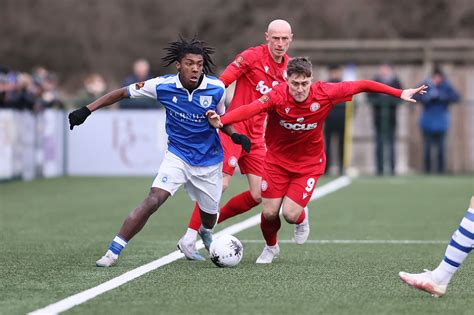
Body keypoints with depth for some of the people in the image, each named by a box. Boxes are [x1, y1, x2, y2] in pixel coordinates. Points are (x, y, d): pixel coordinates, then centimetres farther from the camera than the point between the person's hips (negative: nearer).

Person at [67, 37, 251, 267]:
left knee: (210, 213, 15)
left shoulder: (216, 89, -15)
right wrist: (87, 110, -13)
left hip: (208, 161, 2)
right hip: (177, 155, -2)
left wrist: (235, 136, -14)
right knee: (154, 199, -24)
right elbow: (123, 93, -9)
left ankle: (206, 234, 56)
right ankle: (113, 252, -20)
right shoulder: (163, 85, -17)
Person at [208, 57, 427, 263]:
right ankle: (270, 247, 33)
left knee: (291, 215, -12)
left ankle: (301, 218, 28)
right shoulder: (278, 96, -26)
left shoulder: (324, 93, -19)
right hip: (277, 159, 0)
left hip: (309, 163, 0)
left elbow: (361, 86, -9)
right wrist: (221, 121, -61)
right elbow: (250, 109, -43)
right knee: (269, 213, -1)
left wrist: (400, 94, -7)